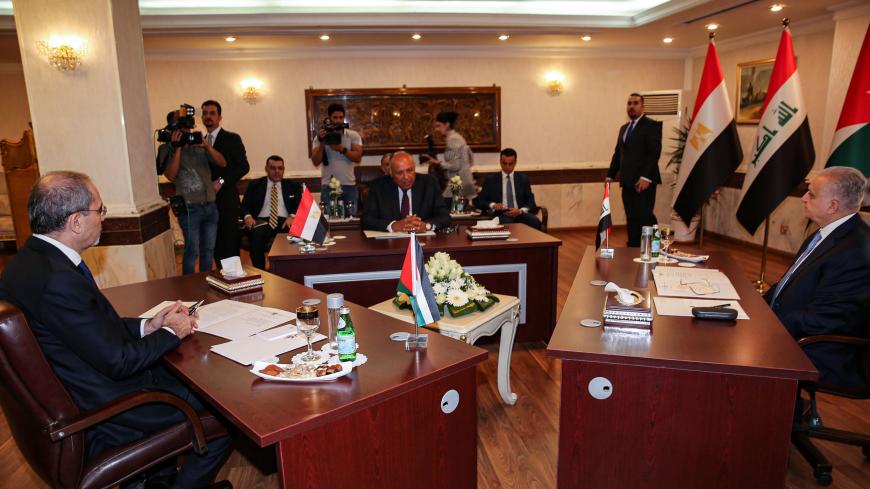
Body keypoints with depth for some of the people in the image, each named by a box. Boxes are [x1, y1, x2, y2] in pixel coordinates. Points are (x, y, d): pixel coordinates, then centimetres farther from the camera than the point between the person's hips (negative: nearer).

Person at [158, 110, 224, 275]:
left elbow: (222, 163, 1)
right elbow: (171, 175, -14)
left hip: (210, 205, 4)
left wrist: (208, 146, -14)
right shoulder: (167, 148, -1)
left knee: (208, 249, 11)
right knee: (192, 250, -2)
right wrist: (177, 148, -16)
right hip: (189, 207, -4)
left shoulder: (200, 145, 10)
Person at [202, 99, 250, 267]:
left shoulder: (232, 139, 0)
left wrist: (221, 181, -15)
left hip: (227, 201, -5)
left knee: (230, 246, -6)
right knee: (216, 246, 6)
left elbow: (243, 166, -8)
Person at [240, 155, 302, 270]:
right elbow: (245, 205, 13)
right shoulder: (255, 185, 19)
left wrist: (292, 216, -14)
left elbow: (299, 205, 8)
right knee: (257, 235, -37)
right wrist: (248, 216, -11)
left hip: (284, 222, 0)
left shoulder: (292, 186, 19)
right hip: (262, 221, 0)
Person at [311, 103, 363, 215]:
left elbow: (358, 158, -8)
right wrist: (322, 142, -13)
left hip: (349, 185, 0)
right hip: (328, 186, 0)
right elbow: (316, 162, -3)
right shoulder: (320, 137, 5)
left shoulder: (353, 135, 4)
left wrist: (341, 149, -19)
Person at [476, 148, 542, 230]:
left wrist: (520, 210, -11)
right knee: (506, 222, -39)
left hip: (520, 213, 2)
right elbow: (479, 201, 9)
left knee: (535, 222, -31)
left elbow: (531, 202, 10)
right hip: (501, 215, -2)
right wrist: (492, 205, -12)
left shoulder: (523, 179, 17)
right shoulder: (490, 180, 14)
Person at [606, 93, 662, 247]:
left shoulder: (652, 125, -2)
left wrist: (645, 177, -20)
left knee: (644, 217, -9)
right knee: (631, 220, 7)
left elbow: (655, 152, -12)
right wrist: (610, 175, 12)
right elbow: (617, 153, 20)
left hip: (643, 181, -6)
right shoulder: (624, 128, 21)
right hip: (627, 182, 6)